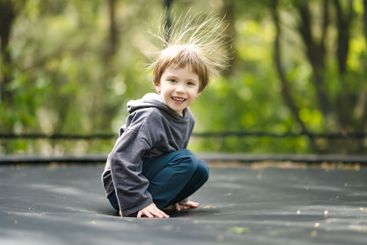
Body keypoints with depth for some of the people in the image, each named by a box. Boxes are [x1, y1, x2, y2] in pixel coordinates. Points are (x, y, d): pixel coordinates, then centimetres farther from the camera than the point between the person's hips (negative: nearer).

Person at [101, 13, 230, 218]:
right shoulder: (150, 117, -23)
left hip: (147, 177, 8)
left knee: (200, 170, -2)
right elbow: (122, 158, -30)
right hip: (122, 191, -8)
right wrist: (139, 203, -32)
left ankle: (153, 203, -1)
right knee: (186, 160, -20)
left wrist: (176, 196, 20)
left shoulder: (187, 119, 3)